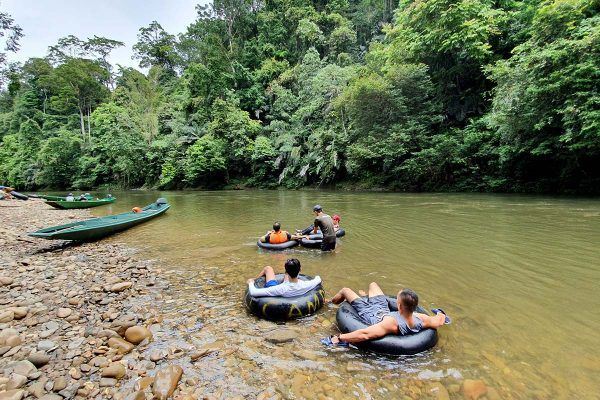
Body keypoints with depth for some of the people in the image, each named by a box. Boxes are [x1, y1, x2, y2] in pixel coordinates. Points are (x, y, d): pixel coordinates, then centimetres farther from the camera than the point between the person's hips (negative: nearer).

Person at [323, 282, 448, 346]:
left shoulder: (392, 323, -48)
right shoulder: (420, 319, -32)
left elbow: (365, 334, -56)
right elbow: (439, 322, -11)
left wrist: (338, 338, -49)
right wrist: (440, 313, 10)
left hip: (369, 313, -6)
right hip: (384, 310, 6)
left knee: (345, 290, 14)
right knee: (372, 284, 27)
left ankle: (327, 303, 48)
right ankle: (366, 298, 63)